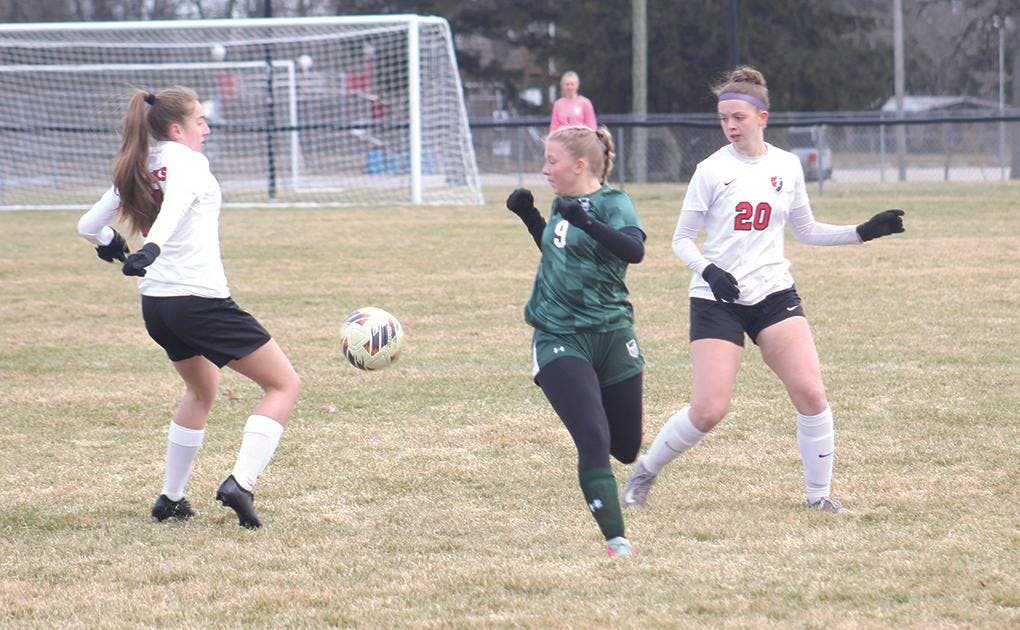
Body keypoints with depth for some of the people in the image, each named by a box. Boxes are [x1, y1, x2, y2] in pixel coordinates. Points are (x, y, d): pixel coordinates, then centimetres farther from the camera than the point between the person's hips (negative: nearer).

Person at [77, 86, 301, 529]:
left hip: (154, 305, 8)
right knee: (284, 384, 1)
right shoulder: (186, 161, -7)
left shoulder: (136, 172, 12)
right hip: (200, 301, -8)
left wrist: (110, 245, 40)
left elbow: (89, 226, 18)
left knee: (202, 389, 32)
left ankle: (171, 499, 32)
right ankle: (241, 483, -13)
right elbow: (175, 205, -28)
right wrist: (151, 248, -44)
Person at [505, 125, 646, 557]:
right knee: (594, 440, -16)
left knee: (626, 448, 11)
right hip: (560, 339, 2)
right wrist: (528, 216, 14)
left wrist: (586, 221, -38)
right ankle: (615, 540, -17)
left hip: (611, 338, -2)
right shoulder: (563, 205, 9)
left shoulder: (612, 203, -8)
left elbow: (634, 250, -28)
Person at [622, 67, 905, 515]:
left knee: (811, 393, -11)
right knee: (708, 411, -10)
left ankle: (819, 494, 4)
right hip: (717, 299, -3)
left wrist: (863, 232, 7)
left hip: (773, 294, 3)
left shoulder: (787, 166, 6)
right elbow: (682, 240, -2)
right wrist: (708, 271, -21)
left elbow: (806, 231, 18)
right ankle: (644, 473, 13)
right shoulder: (712, 171, -5)